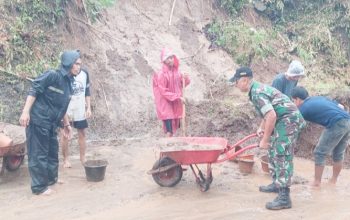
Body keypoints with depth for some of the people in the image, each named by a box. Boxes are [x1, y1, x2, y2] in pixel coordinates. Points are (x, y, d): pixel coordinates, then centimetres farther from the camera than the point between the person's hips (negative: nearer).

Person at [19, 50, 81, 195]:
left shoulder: (68, 82, 11)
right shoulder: (52, 75, -14)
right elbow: (34, 91, -17)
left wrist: (66, 124, 24)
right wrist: (25, 111, -24)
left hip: (51, 123, 9)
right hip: (38, 120, -9)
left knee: (52, 151, 18)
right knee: (39, 153, -1)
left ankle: (51, 178, 35)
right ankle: (39, 187, 9)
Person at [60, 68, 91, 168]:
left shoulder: (84, 73, 1)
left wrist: (88, 108, 6)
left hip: (80, 110, 4)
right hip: (66, 110, -3)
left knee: (82, 133, 9)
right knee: (64, 134, 4)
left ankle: (83, 158, 21)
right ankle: (65, 160, 16)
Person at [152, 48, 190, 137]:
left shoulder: (177, 71, 3)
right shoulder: (161, 74, -16)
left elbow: (182, 84, 14)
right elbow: (164, 92, -18)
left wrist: (185, 79, -8)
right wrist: (178, 97, -22)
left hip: (176, 103, 6)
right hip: (166, 103, -6)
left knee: (176, 125, 11)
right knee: (169, 131, -8)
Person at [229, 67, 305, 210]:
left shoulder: (257, 93, -20)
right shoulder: (256, 89, 13)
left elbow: (271, 116, -28)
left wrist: (265, 140, -21)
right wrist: (261, 128, 16)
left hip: (288, 120, -11)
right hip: (283, 121, 11)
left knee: (282, 156, -12)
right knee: (273, 152, 20)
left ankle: (284, 198, -12)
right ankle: (277, 184, 32)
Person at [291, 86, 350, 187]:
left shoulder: (303, 109, 5)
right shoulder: (319, 98, 24)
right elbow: (340, 107, 23)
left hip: (337, 125, -8)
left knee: (319, 153, 6)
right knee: (338, 154, 21)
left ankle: (317, 182, 11)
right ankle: (333, 180, 31)